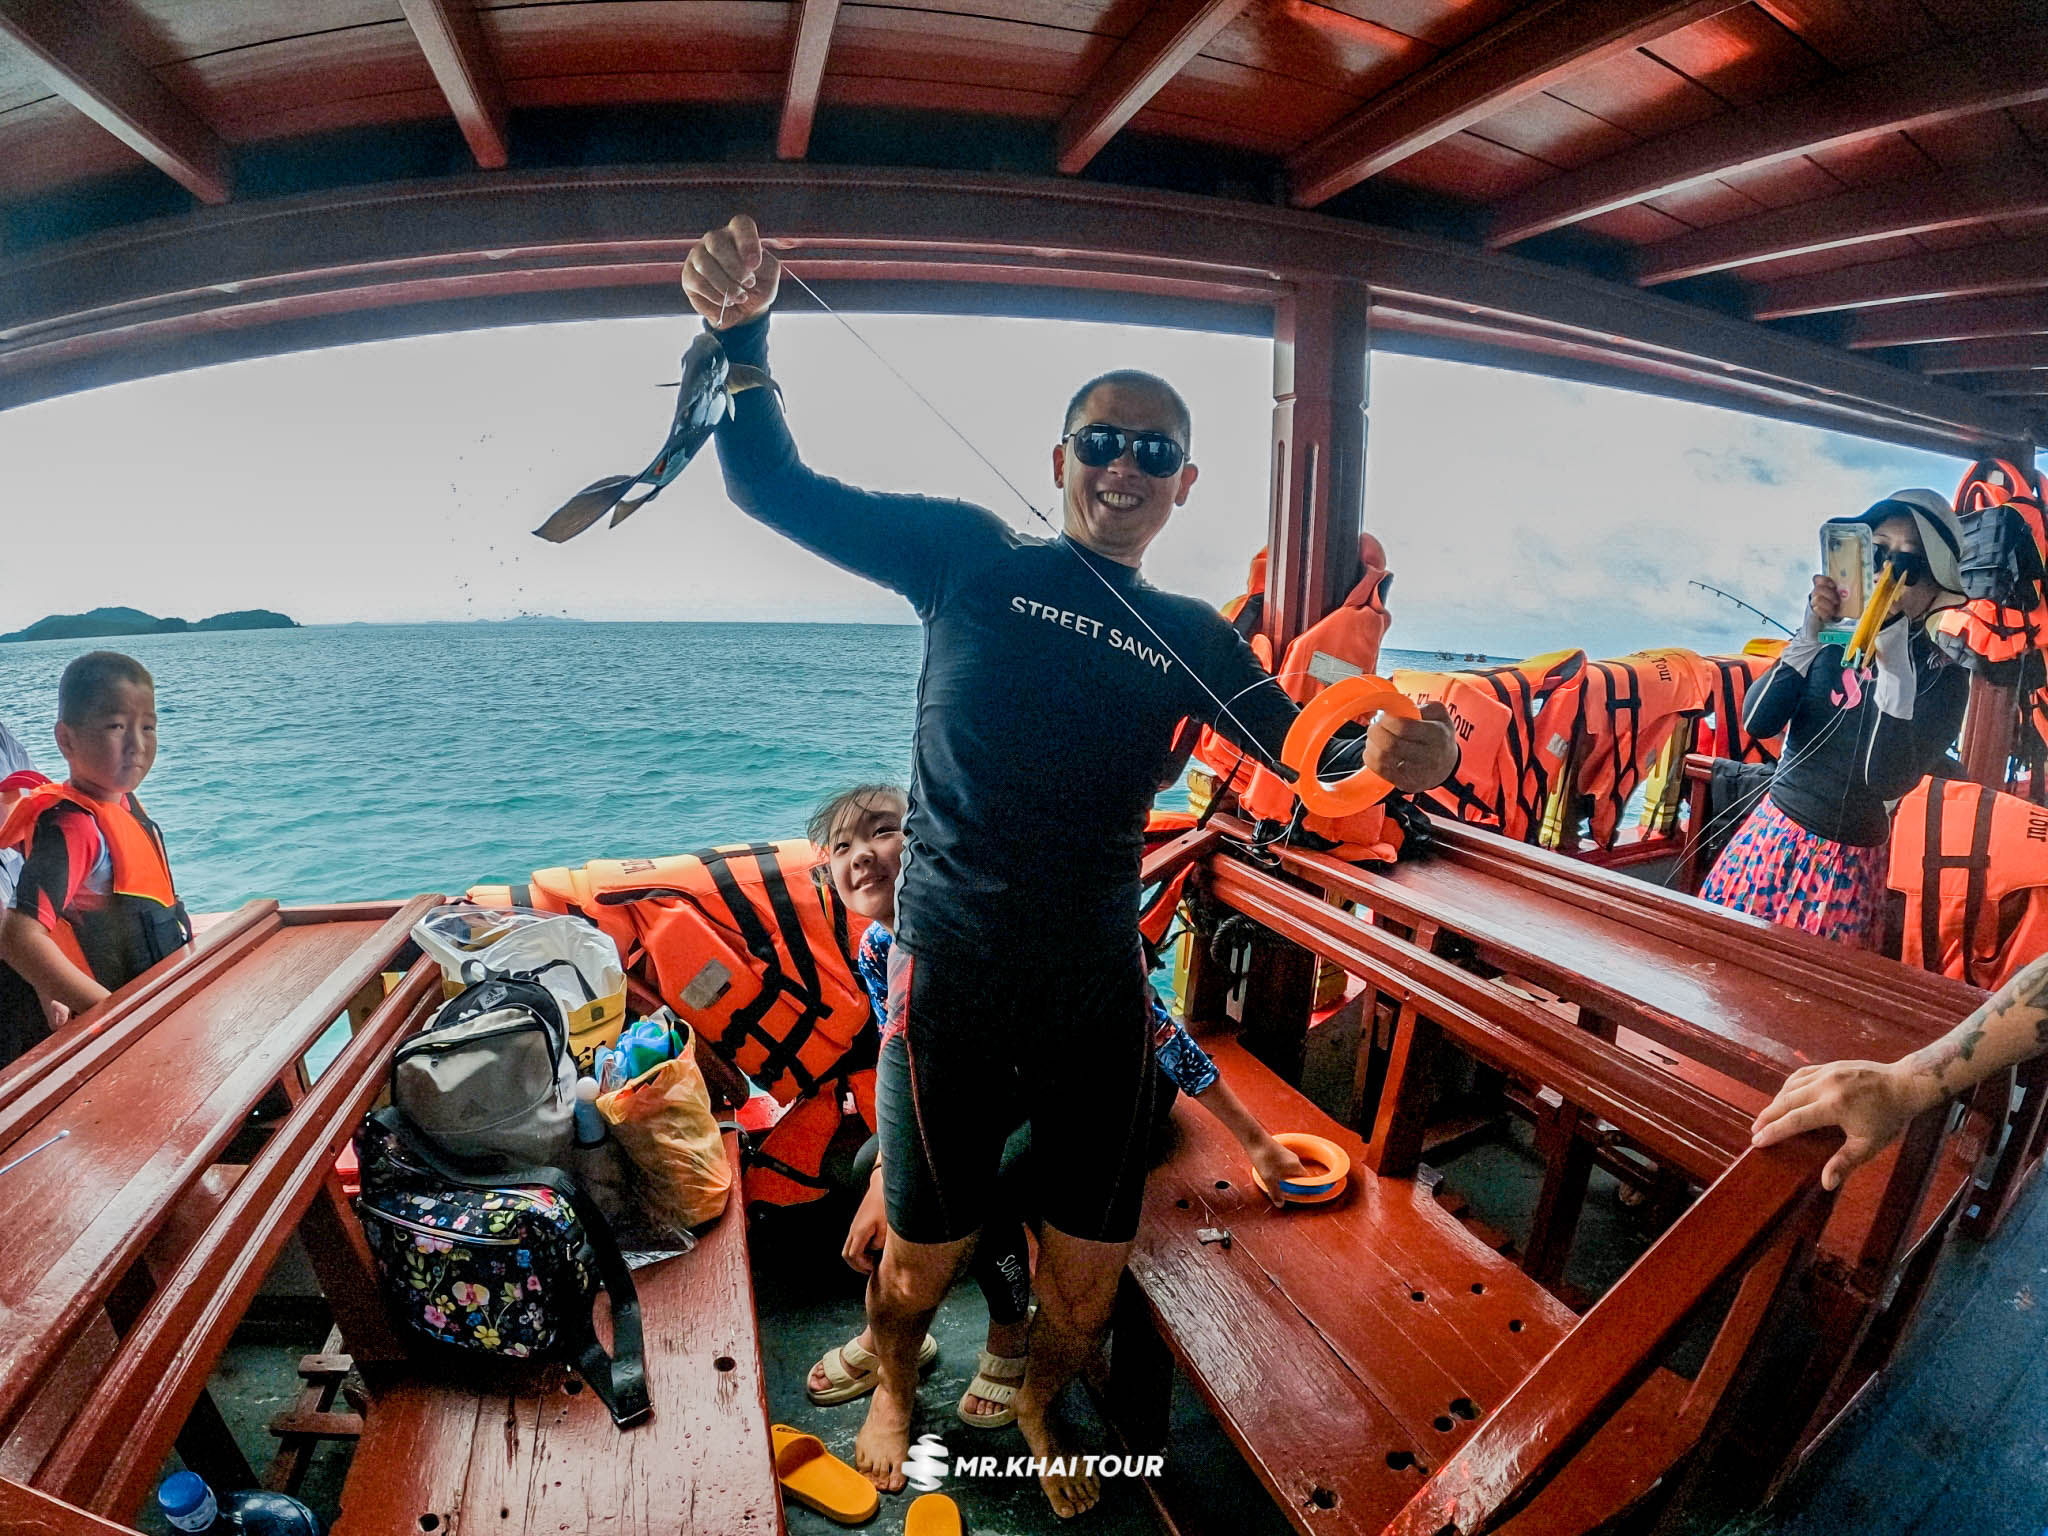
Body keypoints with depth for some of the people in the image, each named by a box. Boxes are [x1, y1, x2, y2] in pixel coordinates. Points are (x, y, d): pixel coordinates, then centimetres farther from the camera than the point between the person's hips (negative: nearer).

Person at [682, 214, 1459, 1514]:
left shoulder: (1191, 638, 7)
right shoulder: (971, 555, -1)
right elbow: (775, 487, 0)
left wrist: (1388, 754, -20)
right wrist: (743, 334, -16)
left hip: (1102, 993, 3)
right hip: (952, 986, -2)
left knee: (1089, 1281, 15)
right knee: (922, 1260, 14)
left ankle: (1039, 1409, 52)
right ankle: (894, 1387, 52)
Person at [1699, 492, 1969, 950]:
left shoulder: (1943, 674, -8)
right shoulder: (1835, 639, -3)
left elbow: (1889, 779, -22)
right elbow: (1757, 723, -11)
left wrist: (1895, 655, -24)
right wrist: (1809, 635, -20)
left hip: (1846, 862, -2)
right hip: (1772, 834, 2)